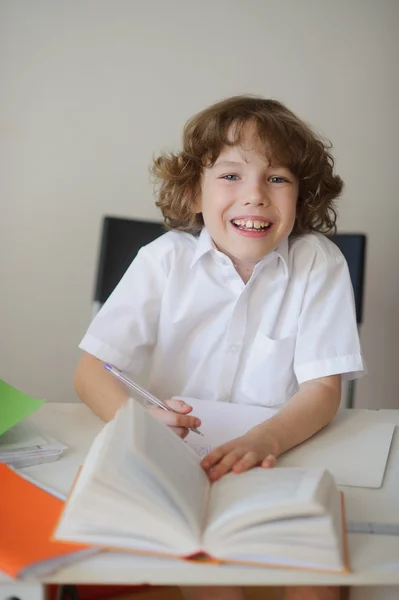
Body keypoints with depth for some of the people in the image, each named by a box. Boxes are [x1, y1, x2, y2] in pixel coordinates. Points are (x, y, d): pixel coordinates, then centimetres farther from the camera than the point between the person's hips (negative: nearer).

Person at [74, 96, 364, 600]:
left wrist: (264, 438, -32)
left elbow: (322, 388, -9)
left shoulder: (320, 264, -7)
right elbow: (91, 370, -7)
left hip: (284, 455, 0)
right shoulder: (166, 260, -6)